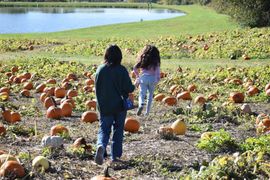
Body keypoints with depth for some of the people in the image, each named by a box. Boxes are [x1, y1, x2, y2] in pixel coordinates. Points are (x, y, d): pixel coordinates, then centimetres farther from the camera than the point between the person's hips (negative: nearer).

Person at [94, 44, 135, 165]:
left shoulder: (100, 69, -2)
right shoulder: (122, 70, -12)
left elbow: (97, 88, 5)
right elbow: (128, 88, -12)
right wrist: (133, 87, 10)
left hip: (104, 106, 1)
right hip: (119, 106, -1)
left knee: (104, 129, 5)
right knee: (118, 130, 13)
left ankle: (101, 146, -24)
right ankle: (115, 155, 16)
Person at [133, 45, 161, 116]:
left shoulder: (143, 59, 6)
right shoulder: (156, 61, 1)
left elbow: (135, 68, 5)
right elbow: (158, 72, -2)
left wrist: (137, 76, 18)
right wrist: (157, 80, 11)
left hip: (143, 78, 0)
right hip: (152, 79, 0)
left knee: (142, 94, -2)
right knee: (150, 96, 14)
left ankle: (141, 104, -33)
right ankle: (147, 112, 14)